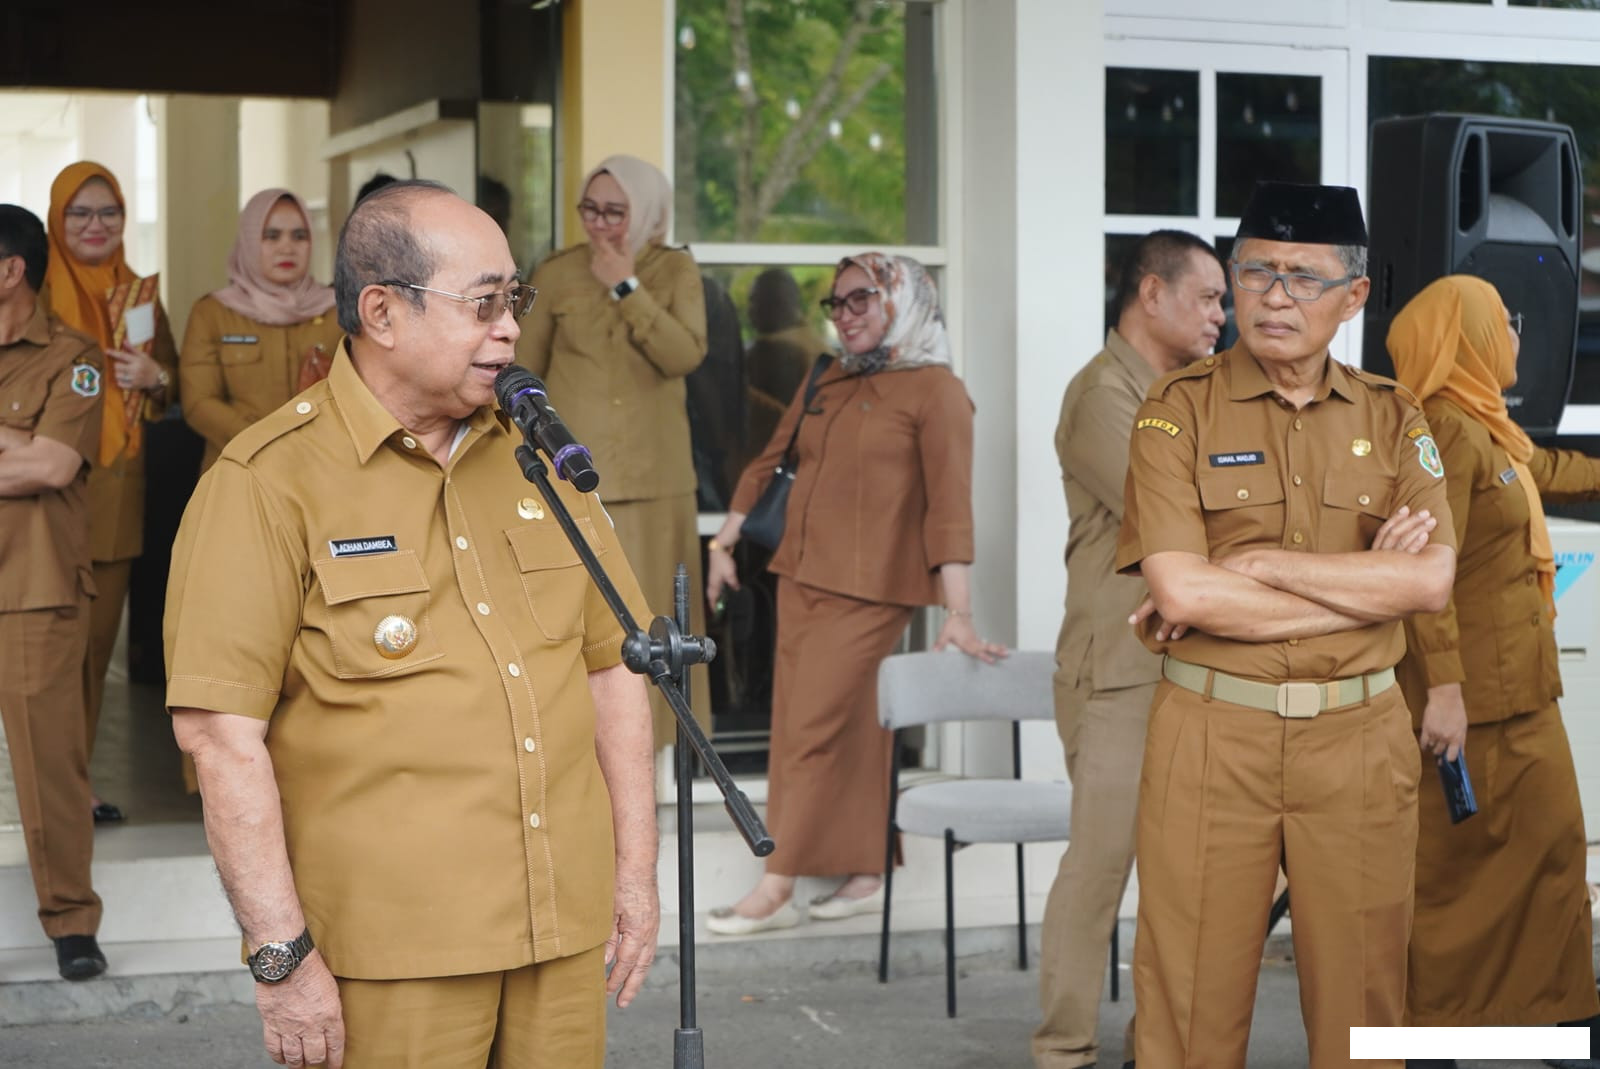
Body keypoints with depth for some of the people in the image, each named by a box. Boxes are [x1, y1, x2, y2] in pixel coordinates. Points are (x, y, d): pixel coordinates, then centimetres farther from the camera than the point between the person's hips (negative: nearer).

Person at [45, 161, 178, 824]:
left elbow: (174, 385, 18)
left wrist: (154, 377, -4)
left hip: (117, 492, 5)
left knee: (99, 639, 7)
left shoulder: (139, 295, 13)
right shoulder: (36, 292, -2)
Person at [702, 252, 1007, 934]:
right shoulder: (825, 385, 15)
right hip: (801, 575, 7)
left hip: (869, 588, -6)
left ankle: (775, 891, -4)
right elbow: (769, 463, 24)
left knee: (815, 731, -8)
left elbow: (949, 503, -12)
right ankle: (865, 877, 17)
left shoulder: (934, 391, -6)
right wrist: (724, 541, 20)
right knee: (852, 730, 10)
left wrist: (958, 612, -18)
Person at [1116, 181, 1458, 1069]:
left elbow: (1431, 580, -7)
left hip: (1359, 739, 3)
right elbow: (1180, 593, -14)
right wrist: (1365, 584, -9)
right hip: (1212, 738, -2)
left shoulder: (1391, 419, 8)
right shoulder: (1179, 411, -1)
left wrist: (1255, 566, -12)